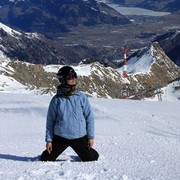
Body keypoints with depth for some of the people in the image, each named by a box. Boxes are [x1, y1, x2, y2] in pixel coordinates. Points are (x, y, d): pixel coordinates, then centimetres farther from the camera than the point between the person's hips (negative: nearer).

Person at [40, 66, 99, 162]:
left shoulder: (81, 97, -3)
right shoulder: (57, 99, -4)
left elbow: (89, 117, 2)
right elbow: (50, 121, 2)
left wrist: (90, 136, -1)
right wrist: (49, 139, -1)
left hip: (80, 138, 0)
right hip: (60, 137, 0)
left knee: (91, 159, 4)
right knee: (46, 159, 1)